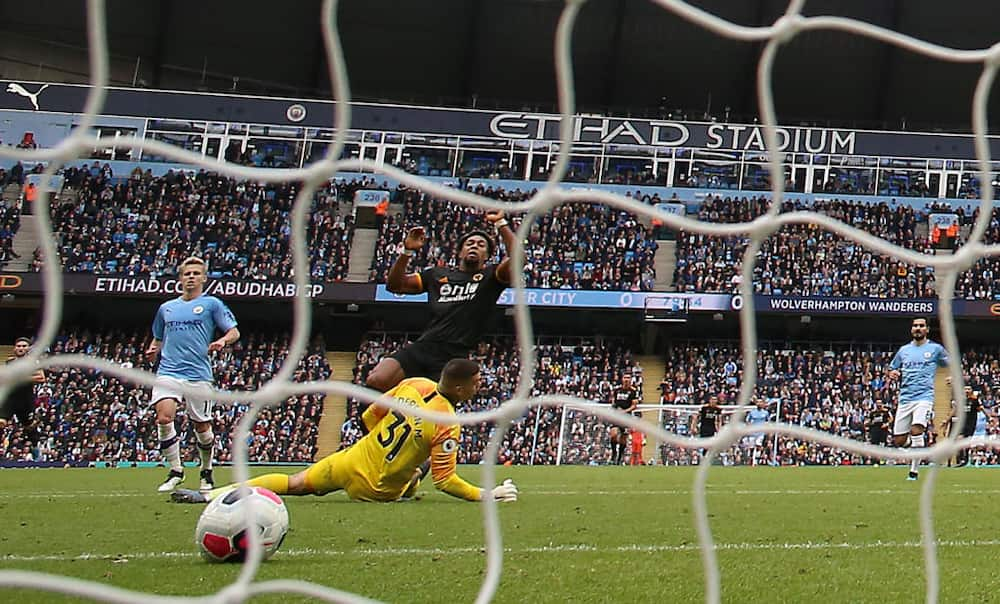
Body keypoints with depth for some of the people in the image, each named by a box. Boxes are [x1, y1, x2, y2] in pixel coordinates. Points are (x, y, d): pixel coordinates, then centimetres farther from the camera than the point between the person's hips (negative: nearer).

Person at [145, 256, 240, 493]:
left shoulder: (211, 304, 6)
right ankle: (175, 471, -5)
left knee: (201, 425, 3)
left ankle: (207, 472, 25)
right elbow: (158, 338, 29)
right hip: (168, 371, 3)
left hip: (198, 374, -3)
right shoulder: (166, 308, 19)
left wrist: (222, 341, -18)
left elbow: (234, 332, 4)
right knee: (164, 417, -17)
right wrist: (153, 350, 7)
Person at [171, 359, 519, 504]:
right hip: (376, 491, -3)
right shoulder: (447, 427, -21)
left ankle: (213, 494, -6)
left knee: (294, 484, 4)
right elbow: (445, 481, -16)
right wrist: (487, 495, -10)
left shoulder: (414, 385, -5)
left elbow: (369, 416, 6)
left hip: (351, 462, 3)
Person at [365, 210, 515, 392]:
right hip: (422, 347, 3)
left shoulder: (490, 277, 12)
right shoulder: (437, 275, 22)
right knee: (376, 381, -20)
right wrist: (407, 251, 10)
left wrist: (500, 222, -5)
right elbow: (394, 285, 22)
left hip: (454, 356, -3)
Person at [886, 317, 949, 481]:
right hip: (905, 398, 4)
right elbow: (890, 370, 23)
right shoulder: (903, 350, 15)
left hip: (924, 397, -4)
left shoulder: (935, 348, 7)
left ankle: (914, 471, -14)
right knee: (898, 441, -1)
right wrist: (892, 374, 0)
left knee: (916, 430, -25)